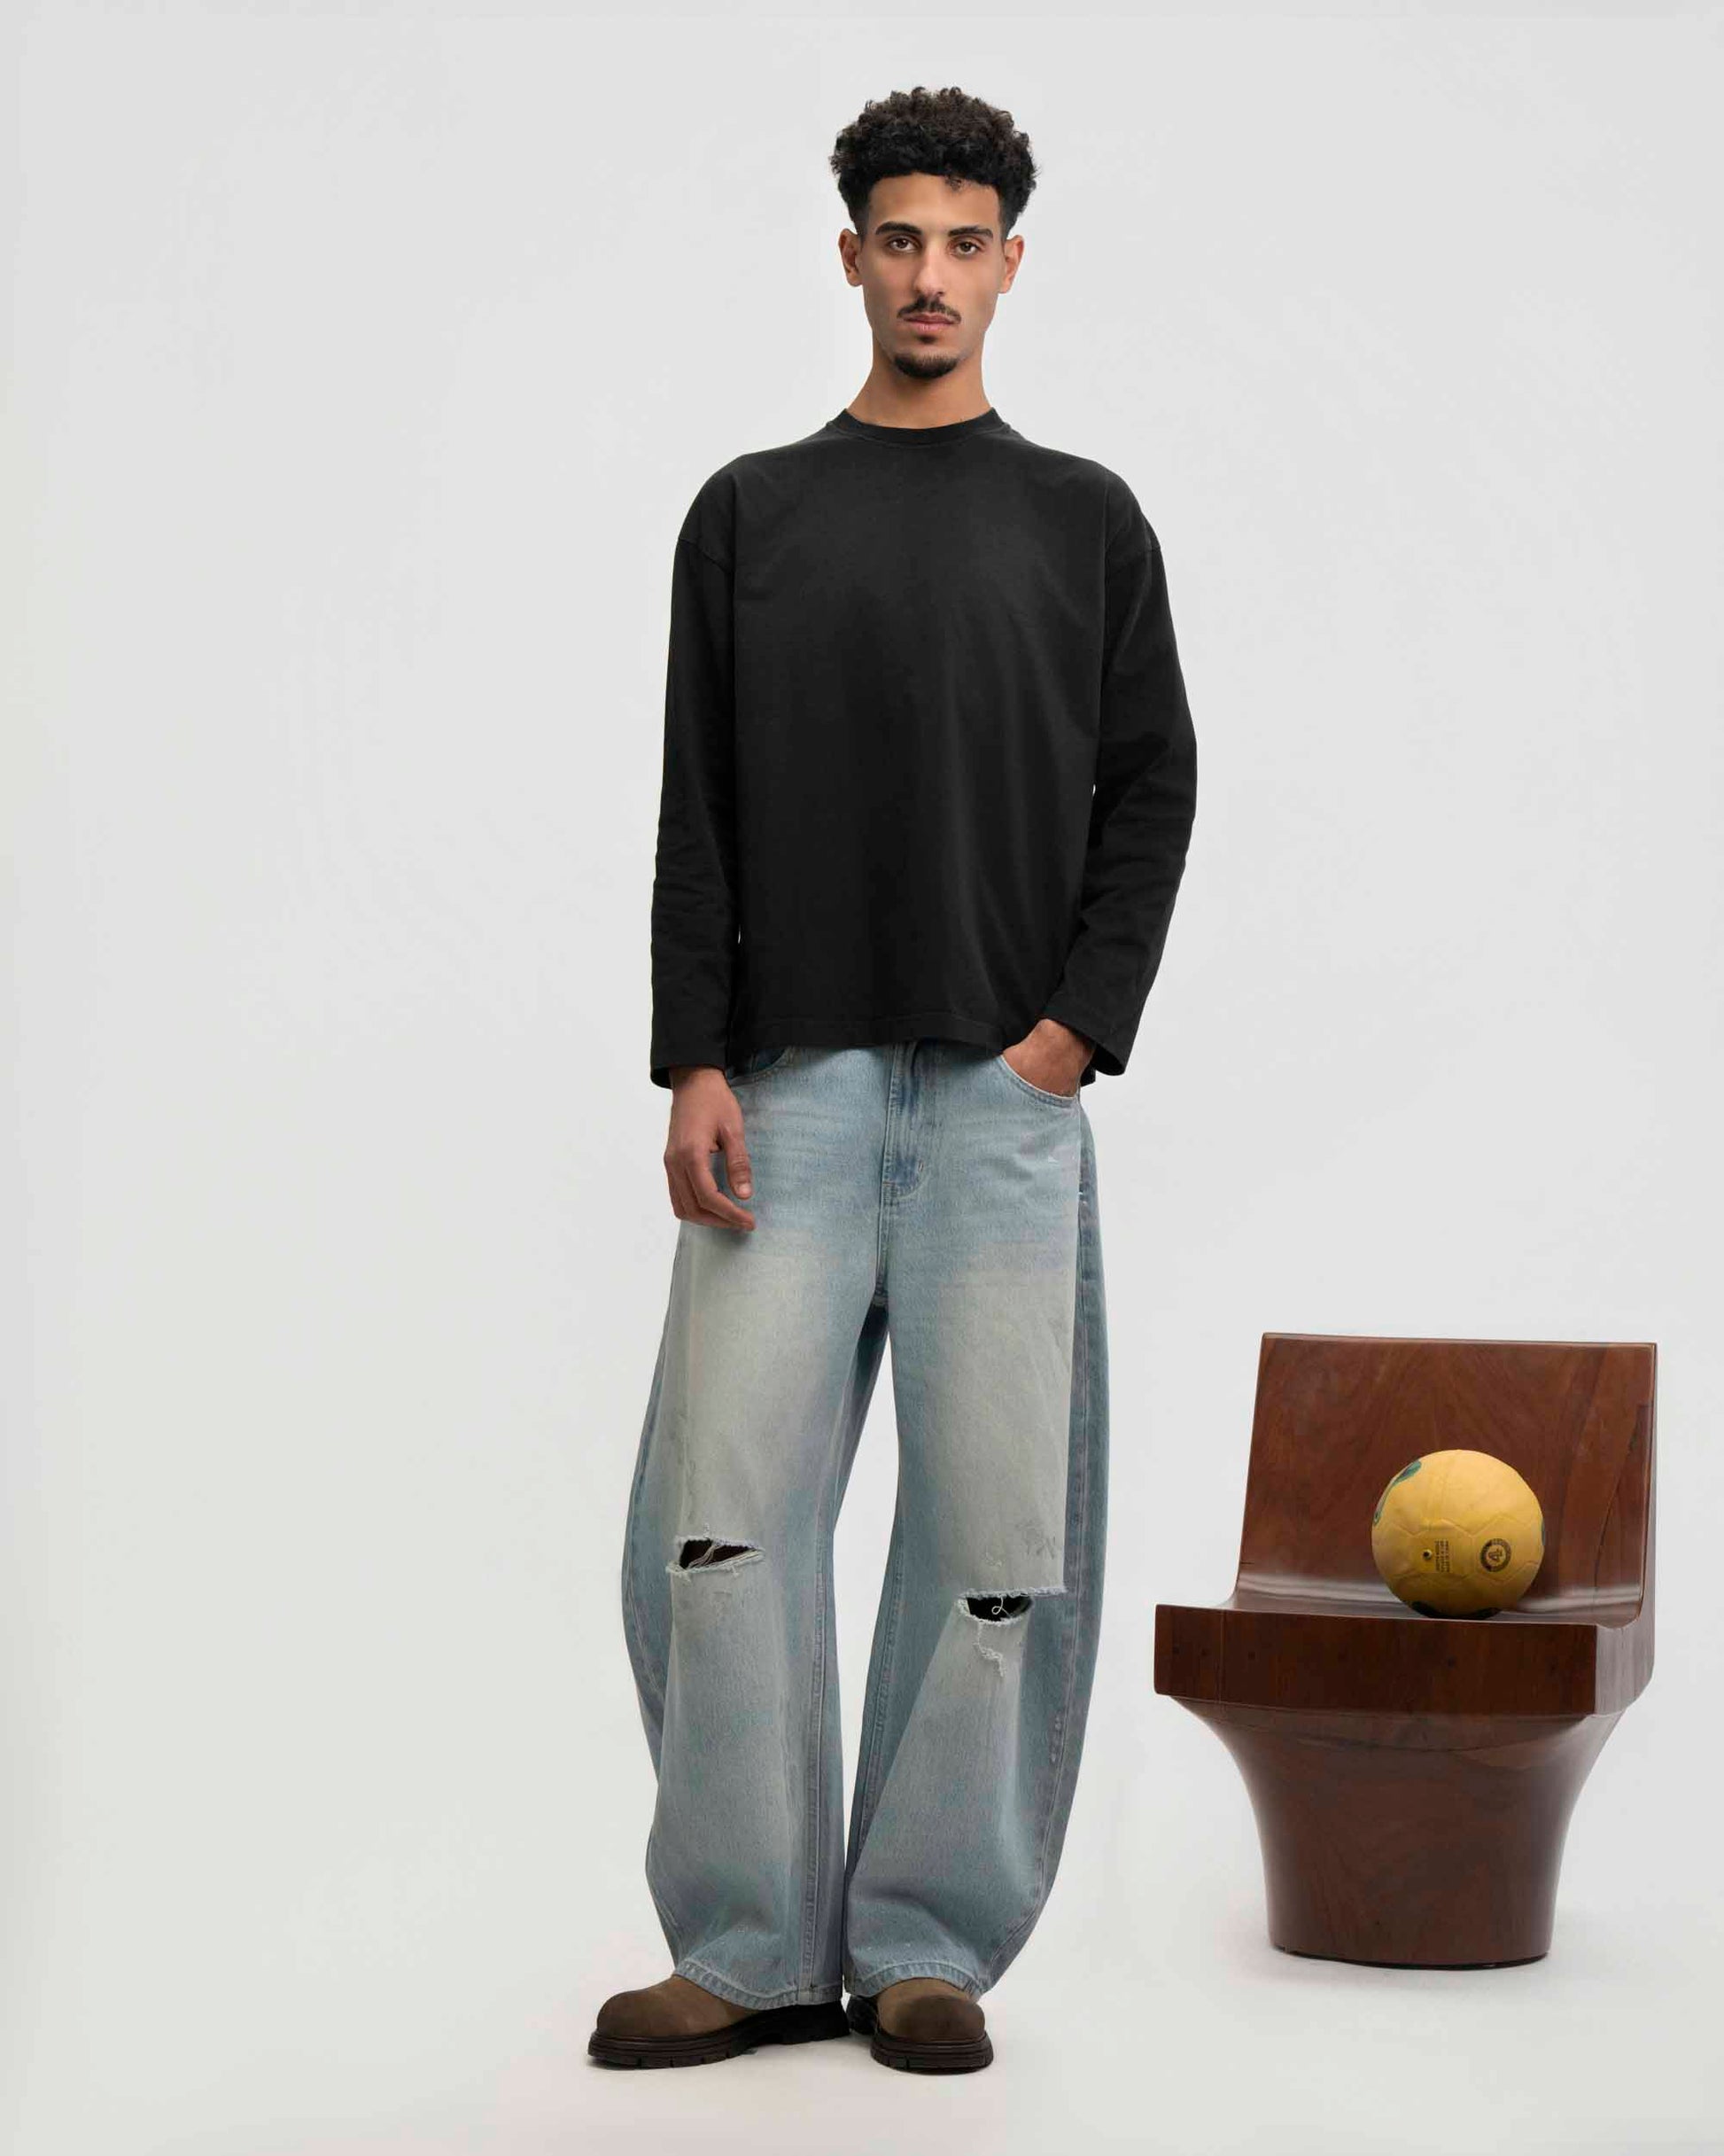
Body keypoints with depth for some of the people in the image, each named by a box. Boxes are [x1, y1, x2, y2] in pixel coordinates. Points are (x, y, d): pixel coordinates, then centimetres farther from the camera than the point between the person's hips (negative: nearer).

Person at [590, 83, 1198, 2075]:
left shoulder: (1086, 521, 12)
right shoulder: (749, 514, 12)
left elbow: (1149, 793, 7)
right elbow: (695, 813, 8)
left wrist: (1074, 1029, -6)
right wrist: (695, 1065, -3)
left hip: (1006, 1091, 0)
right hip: (790, 1080, 1)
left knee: (999, 1532, -2)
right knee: (719, 1512, -6)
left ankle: (929, 1945, 10)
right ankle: (754, 1950, 5)